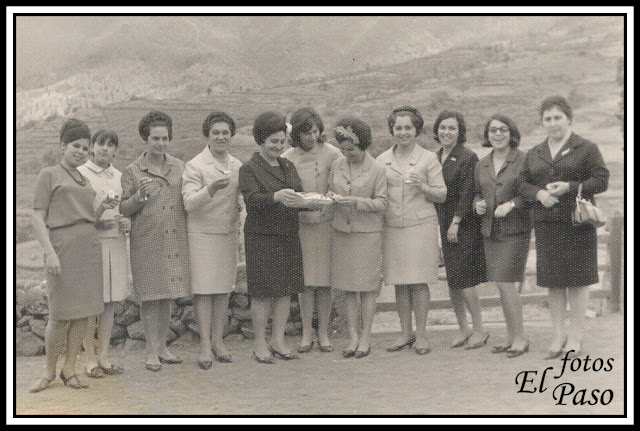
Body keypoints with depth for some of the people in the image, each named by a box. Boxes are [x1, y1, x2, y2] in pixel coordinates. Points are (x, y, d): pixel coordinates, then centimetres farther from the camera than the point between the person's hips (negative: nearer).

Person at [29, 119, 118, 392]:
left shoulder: (84, 181, 19)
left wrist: (103, 208, 3)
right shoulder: (49, 175, 2)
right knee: (61, 314, -5)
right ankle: (49, 371, 11)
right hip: (63, 247, -6)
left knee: (83, 311, 4)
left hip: (89, 247, 6)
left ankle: (69, 369, 14)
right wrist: (49, 252, -15)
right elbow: (38, 218, -4)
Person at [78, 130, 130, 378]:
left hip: (115, 242, 5)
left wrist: (127, 223, 1)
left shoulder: (119, 176, 14)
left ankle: (104, 356, 14)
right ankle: (90, 359, 5)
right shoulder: (80, 174, -2)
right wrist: (96, 223, -17)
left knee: (110, 301, 6)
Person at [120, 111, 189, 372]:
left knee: (167, 295, 10)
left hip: (175, 240, 4)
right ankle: (152, 350, 8)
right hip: (146, 242, -3)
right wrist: (140, 196, -16)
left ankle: (163, 347, 20)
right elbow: (124, 209, 0)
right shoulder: (132, 172, 0)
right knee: (150, 296, -1)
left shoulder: (179, 167, 10)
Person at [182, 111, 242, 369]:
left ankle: (218, 340, 17)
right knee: (203, 289, -5)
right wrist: (211, 188, -32)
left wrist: (237, 220, 11)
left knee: (224, 289, 8)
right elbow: (189, 203, -18)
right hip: (202, 234, -5)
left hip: (228, 234, 5)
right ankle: (205, 345, 1)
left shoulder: (237, 166, 10)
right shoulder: (194, 166, -7)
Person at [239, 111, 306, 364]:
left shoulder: (288, 167, 16)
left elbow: (299, 197, 14)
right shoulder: (249, 169, -3)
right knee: (263, 292, -3)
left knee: (286, 290, 6)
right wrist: (277, 196, -34)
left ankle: (278, 340, 17)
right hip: (261, 237, -6)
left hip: (288, 237, 6)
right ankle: (260, 343, 9)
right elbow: (252, 200, -17)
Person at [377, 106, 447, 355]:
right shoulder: (382, 161, 11)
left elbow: (441, 195, 1)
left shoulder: (428, 159, 3)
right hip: (392, 227, 3)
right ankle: (406, 333, 16)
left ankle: (421, 335, 6)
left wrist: (422, 187, -15)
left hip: (421, 225, -3)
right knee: (399, 283, 6)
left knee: (419, 281, -3)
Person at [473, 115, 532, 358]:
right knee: (501, 285, 8)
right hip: (490, 230, 6)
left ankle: (520, 338, 1)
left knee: (506, 282, -11)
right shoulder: (481, 165, 12)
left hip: (515, 230, -6)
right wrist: (478, 204, 0)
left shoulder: (523, 161, -5)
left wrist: (511, 204, -17)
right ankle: (511, 337, 19)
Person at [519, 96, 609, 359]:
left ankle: (576, 335, 10)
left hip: (577, 222, -4)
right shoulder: (534, 154, 15)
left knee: (577, 279, 0)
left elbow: (601, 180, -4)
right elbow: (523, 184, 13)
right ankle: (558, 335, 17)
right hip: (545, 223, 4)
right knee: (552, 281, 7)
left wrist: (570, 187, -16)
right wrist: (539, 193, -9)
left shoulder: (587, 149, 2)